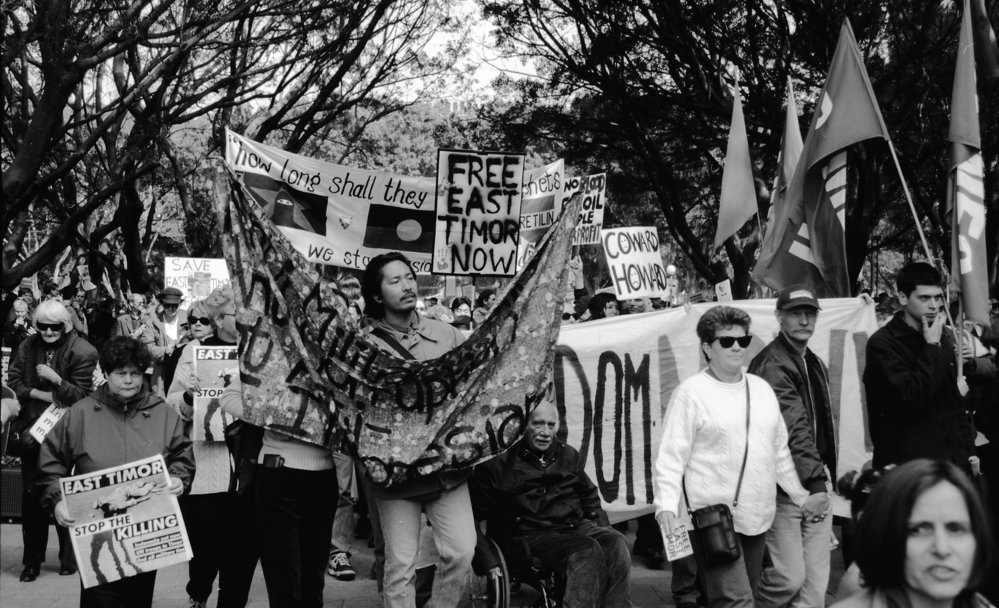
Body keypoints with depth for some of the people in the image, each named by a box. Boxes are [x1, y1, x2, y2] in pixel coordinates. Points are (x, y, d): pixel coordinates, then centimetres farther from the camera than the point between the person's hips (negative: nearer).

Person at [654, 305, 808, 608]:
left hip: (757, 516, 7)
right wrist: (666, 504, -21)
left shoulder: (762, 389, 14)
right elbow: (671, 455, -10)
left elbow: (780, 451, 22)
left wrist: (801, 494, 22)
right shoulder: (691, 392, -5)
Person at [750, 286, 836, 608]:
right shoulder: (771, 364, -11)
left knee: (816, 582, 5)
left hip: (815, 485, 8)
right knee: (789, 577, -9)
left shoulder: (816, 365, 18)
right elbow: (793, 428, -21)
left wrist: (824, 478, 15)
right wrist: (815, 482, -27)